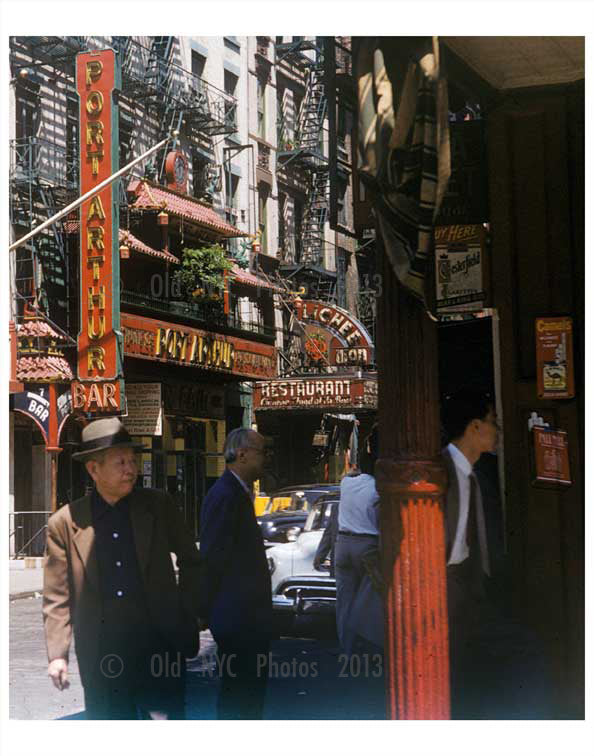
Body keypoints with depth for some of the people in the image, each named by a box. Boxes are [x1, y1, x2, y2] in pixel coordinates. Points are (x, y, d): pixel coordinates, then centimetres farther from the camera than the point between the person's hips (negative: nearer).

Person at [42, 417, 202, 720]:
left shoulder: (158, 506, 3)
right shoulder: (64, 523, -1)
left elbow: (190, 560, 14)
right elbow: (57, 598, 1)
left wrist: (186, 615, 9)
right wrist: (57, 654, -4)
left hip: (160, 646, 0)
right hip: (101, 656, 0)